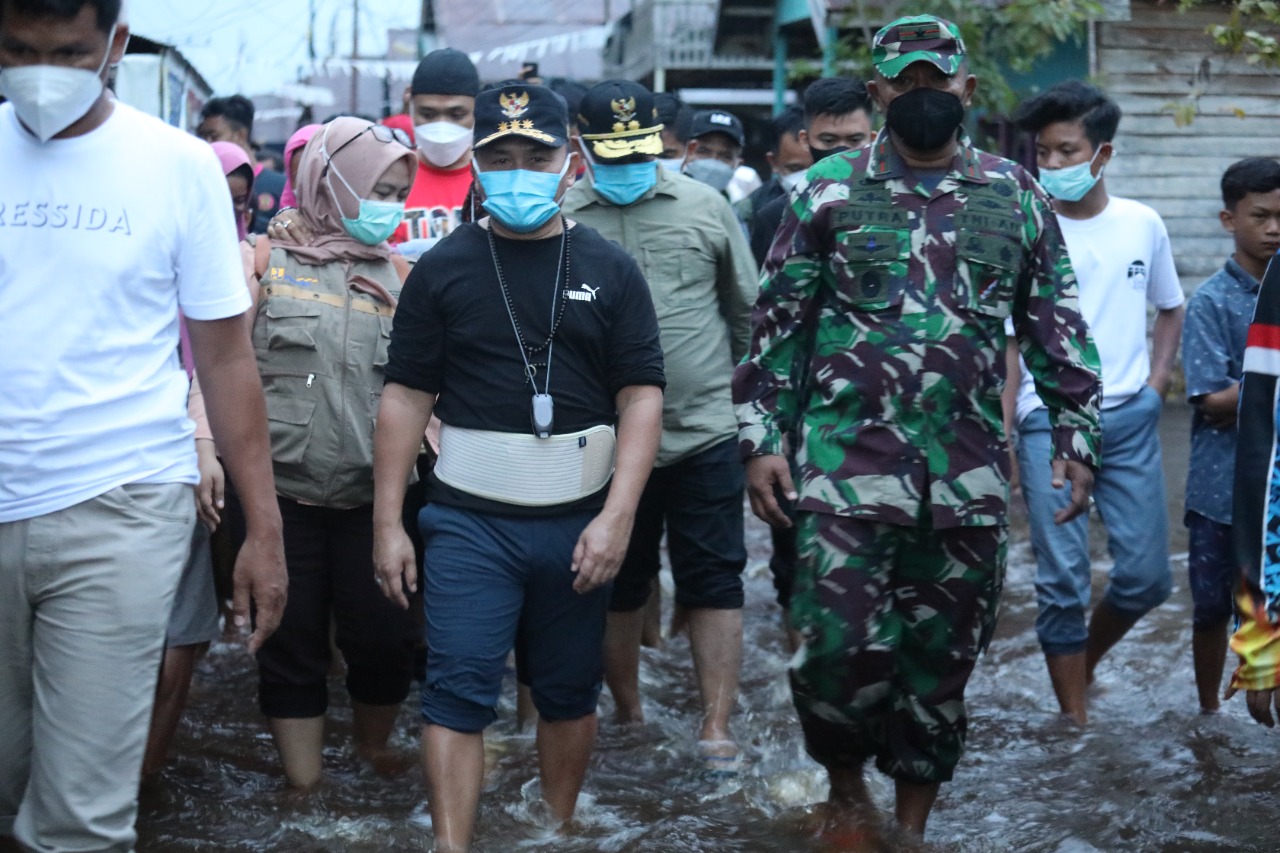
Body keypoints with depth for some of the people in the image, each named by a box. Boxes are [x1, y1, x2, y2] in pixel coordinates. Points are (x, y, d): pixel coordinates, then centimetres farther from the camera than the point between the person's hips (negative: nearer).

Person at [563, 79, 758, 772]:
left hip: (703, 430, 0)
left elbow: (747, 311, 12)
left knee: (714, 584, -1)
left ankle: (716, 728, 4)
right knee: (617, 587, 12)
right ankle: (628, 715, 28)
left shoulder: (704, 207, 5)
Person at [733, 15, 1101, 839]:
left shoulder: (1015, 196, 7)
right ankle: (846, 788, 19)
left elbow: (1058, 327, 13)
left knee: (942, 658, 8)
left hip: (969, 478, 2)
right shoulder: (831, 188, 2)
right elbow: (779, 321, 4)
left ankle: (913, 824, 25)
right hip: (847, 467, -2)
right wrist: (762, 438, -1)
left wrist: (1076, 433, 7)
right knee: (841, 648, -8)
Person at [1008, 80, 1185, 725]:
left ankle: (1084, 660, 31)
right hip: (1051, 419, -3)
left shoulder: (1143, 225, 6)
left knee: (1147, 576, 4)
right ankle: (1074, 717, 9)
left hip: (1130, 418, 3)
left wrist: (1157, 381, 7)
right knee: (1062, 579, -2)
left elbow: (1170, 308, 21)